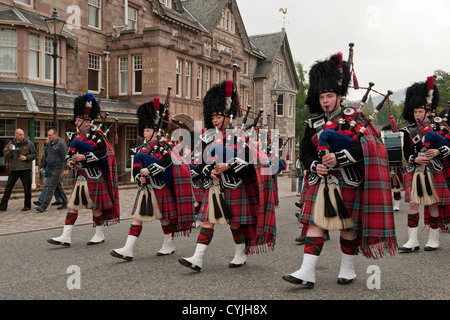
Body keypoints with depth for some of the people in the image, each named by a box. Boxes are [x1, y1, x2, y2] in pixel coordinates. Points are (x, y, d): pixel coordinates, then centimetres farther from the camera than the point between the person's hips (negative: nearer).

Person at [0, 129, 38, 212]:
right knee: (8, 188, 2)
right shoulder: (11, 143, 6)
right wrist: (10, 151, -16)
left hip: (25, 169, -2)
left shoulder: (28, 143, -1)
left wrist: (26, 158, -11)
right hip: (13, 169, 2)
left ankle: (27, 206, 17)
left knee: (27, 188, 4)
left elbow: (35, 154, 4)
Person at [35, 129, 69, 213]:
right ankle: (65, 203, 25)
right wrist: (43, 166, 20)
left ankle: (43, 206, -9)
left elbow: (65, 156, -15)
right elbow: (45, 156, 22)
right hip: (50, 169, 9)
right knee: (58, 187, 14)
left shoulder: (61, 143, -11)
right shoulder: (49, 144, 13)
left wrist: (65, 169, -19)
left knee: (51, 187, -8)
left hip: (58, 169, -8)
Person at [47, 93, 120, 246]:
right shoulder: (78, 136, 13)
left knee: (95, 205, 3)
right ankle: (66, 237, 7)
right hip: (80, 175, 8)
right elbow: (71, 151, 18)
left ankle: (99, 234, 18)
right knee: (73, 204, 5)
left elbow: (102, 152, -20)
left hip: (93, 176, -7)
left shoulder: (96, 134, -10)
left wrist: (84, 157, -24)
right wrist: (70, 161, -3)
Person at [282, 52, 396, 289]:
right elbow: (305, 151, 11)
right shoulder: (313, 123, 10)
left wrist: (339, 157, -24)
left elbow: (367, 146, -14)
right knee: (314, 223, -3)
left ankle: (347, 269, 24)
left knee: (348, 226, 7)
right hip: (321, 181, 4)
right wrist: (315, 165, -10)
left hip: (347, 182, -3)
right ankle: (307, 273, -3)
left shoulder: (353, 117, -3)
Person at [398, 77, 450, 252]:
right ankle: (412, 240, 2)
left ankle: (434, 239, 20)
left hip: (435, 172, -1)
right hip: (415, 172, 1)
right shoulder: (408, 131, 5)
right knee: (413, 204, -3)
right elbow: (407, 153, 1)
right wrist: (416, 159, -18)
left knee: (433, 205, 6)